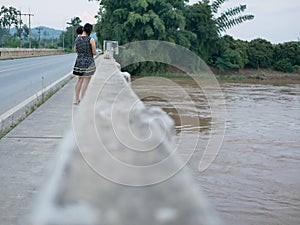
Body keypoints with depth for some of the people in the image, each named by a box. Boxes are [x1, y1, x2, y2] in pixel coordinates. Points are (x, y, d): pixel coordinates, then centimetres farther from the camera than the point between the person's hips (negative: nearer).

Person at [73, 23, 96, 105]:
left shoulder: (77, 39, 2)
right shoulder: (91, 40, -13)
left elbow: (75, 50, 16)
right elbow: (94, 52, -8)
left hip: (79, 61, 5)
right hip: (88, 62, -5)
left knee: (79, 80, 16)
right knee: (86, 81, 1)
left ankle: (76, 99, 20)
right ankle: (82, 99, 0)